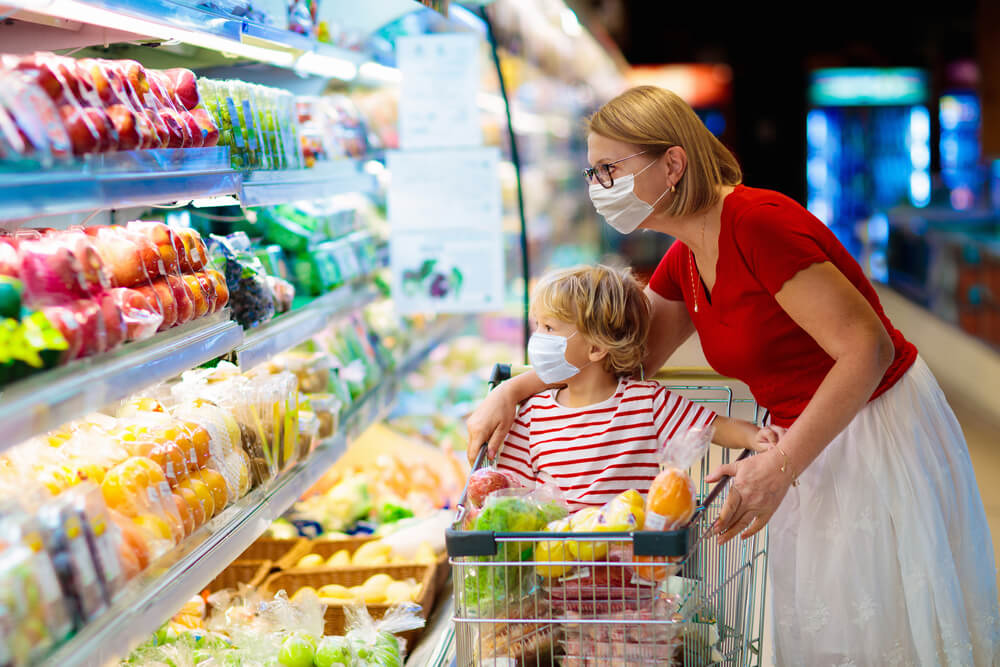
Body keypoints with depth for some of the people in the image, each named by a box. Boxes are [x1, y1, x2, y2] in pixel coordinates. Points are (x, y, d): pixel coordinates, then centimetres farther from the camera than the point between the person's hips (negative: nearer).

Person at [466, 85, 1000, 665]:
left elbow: (868, 348, -26)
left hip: (880, 434, -8)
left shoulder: (758, 222, -24)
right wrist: (513, 391, -3)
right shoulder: (683, 262, 4)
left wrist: (780, 465, -26)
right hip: (814, 445, 9)